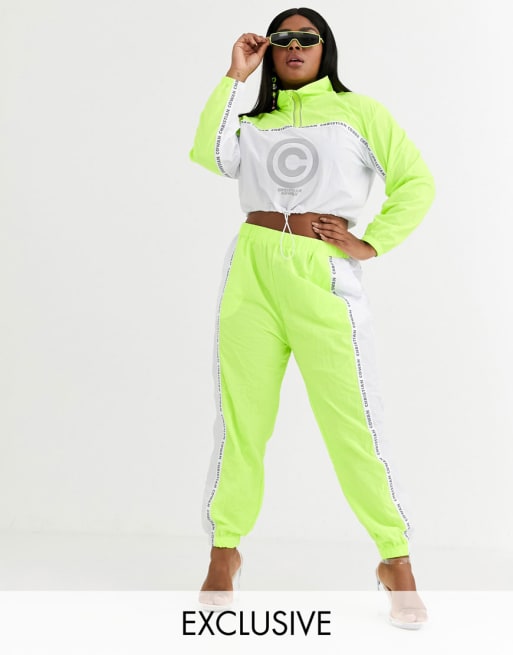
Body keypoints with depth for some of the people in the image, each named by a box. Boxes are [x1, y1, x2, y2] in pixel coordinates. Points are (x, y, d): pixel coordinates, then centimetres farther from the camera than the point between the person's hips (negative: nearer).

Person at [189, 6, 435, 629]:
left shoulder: (358, 110, 11)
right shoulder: (256, 121, 19)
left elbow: (417, 182, 6)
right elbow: (210, 153, -2)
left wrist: (371, 243, -4)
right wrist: (235, 75, 3)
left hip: (324, 276, -3)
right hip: (252, 273, 3)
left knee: (353, 421, -7)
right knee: (240, 417, 4)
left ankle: (396, 560, 8)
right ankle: (225, 549, 18)